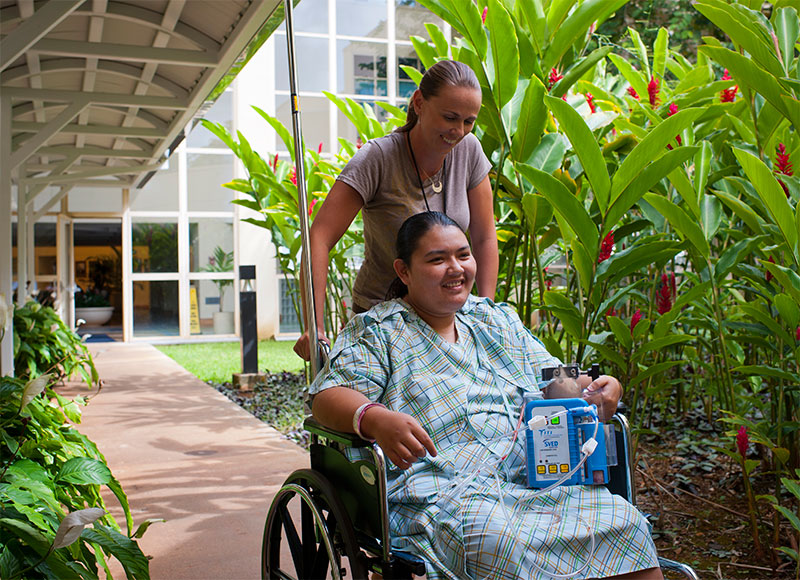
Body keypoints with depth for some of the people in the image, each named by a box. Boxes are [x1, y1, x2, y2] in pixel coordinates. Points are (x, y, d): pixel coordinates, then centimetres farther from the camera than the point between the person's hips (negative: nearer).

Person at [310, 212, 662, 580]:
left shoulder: (500, 319, 24)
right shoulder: (377, 331, 7)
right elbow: (329, 396, -5)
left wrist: (600, 392, 1)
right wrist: (375, 419, -28)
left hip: (536, 478, 6)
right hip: (440, 492, -5)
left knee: (625, 525, -18)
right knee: (514, 548, -35)